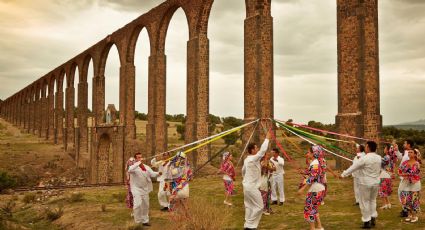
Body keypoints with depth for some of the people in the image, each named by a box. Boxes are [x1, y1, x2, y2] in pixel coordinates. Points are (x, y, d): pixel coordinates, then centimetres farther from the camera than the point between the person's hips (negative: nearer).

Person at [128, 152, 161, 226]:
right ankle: (138, 220, -4)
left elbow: (152, 174, -3)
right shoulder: (134, 167, -10)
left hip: (145, 189, 6)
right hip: (137, 188, -6)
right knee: (138, 204, -21)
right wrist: (138, 163, -36)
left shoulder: (146, 167, 6)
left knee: (145, 205, 13)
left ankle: (145, 221, 28)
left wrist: (158, 173, -25)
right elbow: (129, 170, -32)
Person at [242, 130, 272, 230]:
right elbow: (263, 150, -25)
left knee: (249, 206, 15)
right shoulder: (254, 159, -20)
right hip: (252, 187, -10)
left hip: (247, 185, 10)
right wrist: (267, 138, -17)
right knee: (259, 206, -2)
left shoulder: (246, 159, 9)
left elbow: (243, 170, 21)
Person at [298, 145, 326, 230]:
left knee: (310, 209, 1)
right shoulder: (318, 162, 10)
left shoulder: (314, 163, -18)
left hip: (315, 190, -10)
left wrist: (302, 188, -26)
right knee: (314, 208, 20)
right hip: (320, 188, 10)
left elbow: (312, 178, -24)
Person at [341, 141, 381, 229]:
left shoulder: (364, 158, -19)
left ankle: (367, 222, 11)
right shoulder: (379, 158, -2)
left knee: (365, 202, 6)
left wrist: (344, 174, -3)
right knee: (372, 200, 22)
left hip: (365, 183, -6)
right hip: (376, 182, 6)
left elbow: (353, 167, -13)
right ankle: (373, 219, 27)